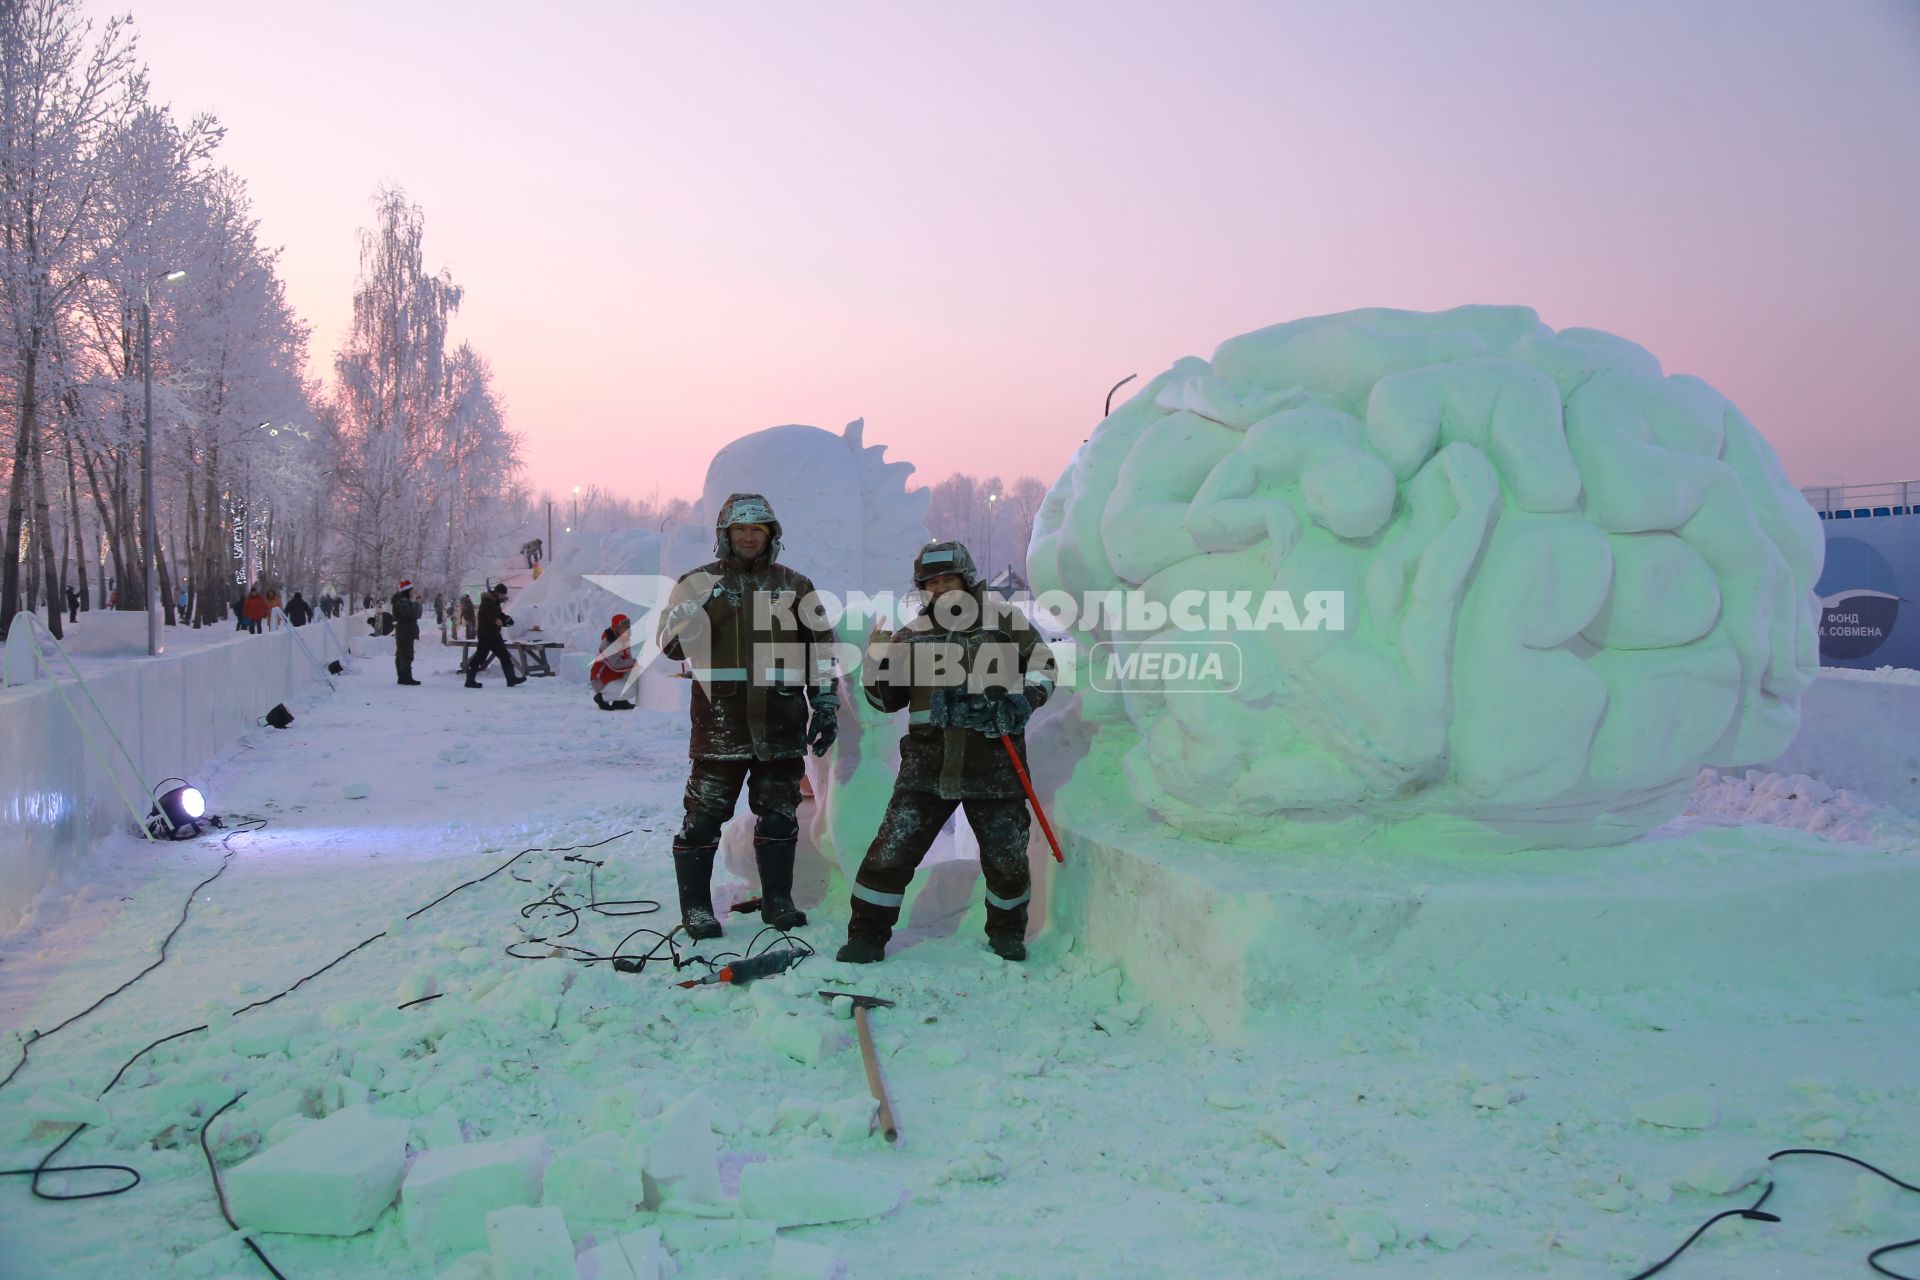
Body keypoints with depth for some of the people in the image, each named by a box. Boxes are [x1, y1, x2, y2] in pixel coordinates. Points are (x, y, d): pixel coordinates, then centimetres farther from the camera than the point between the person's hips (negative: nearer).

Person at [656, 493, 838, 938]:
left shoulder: (795, 586, 11)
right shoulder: (699, 583, 5)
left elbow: (820, 650, 13)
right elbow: (671, 646, 1)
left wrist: (825, 707, 7)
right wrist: (697, 605, -17)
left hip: (781, 720, 2)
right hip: (720, 720, -2)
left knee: (779, 814, 10)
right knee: (704, 815, -2)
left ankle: (777, 899, 23)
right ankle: (695, 906, 10)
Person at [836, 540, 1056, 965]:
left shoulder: (1003, 619, 5)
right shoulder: (913, 635, 10)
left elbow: (1043, 662, 12)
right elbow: (889, 699, 14)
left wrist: (1027, 696, -6)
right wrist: (877, 666, -5)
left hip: (993, 765, -1)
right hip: (929, 761, 1)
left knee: (1007, 860, 7)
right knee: (892, 850, -5)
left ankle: (1007, 930, 33)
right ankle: (868, 933, 12)